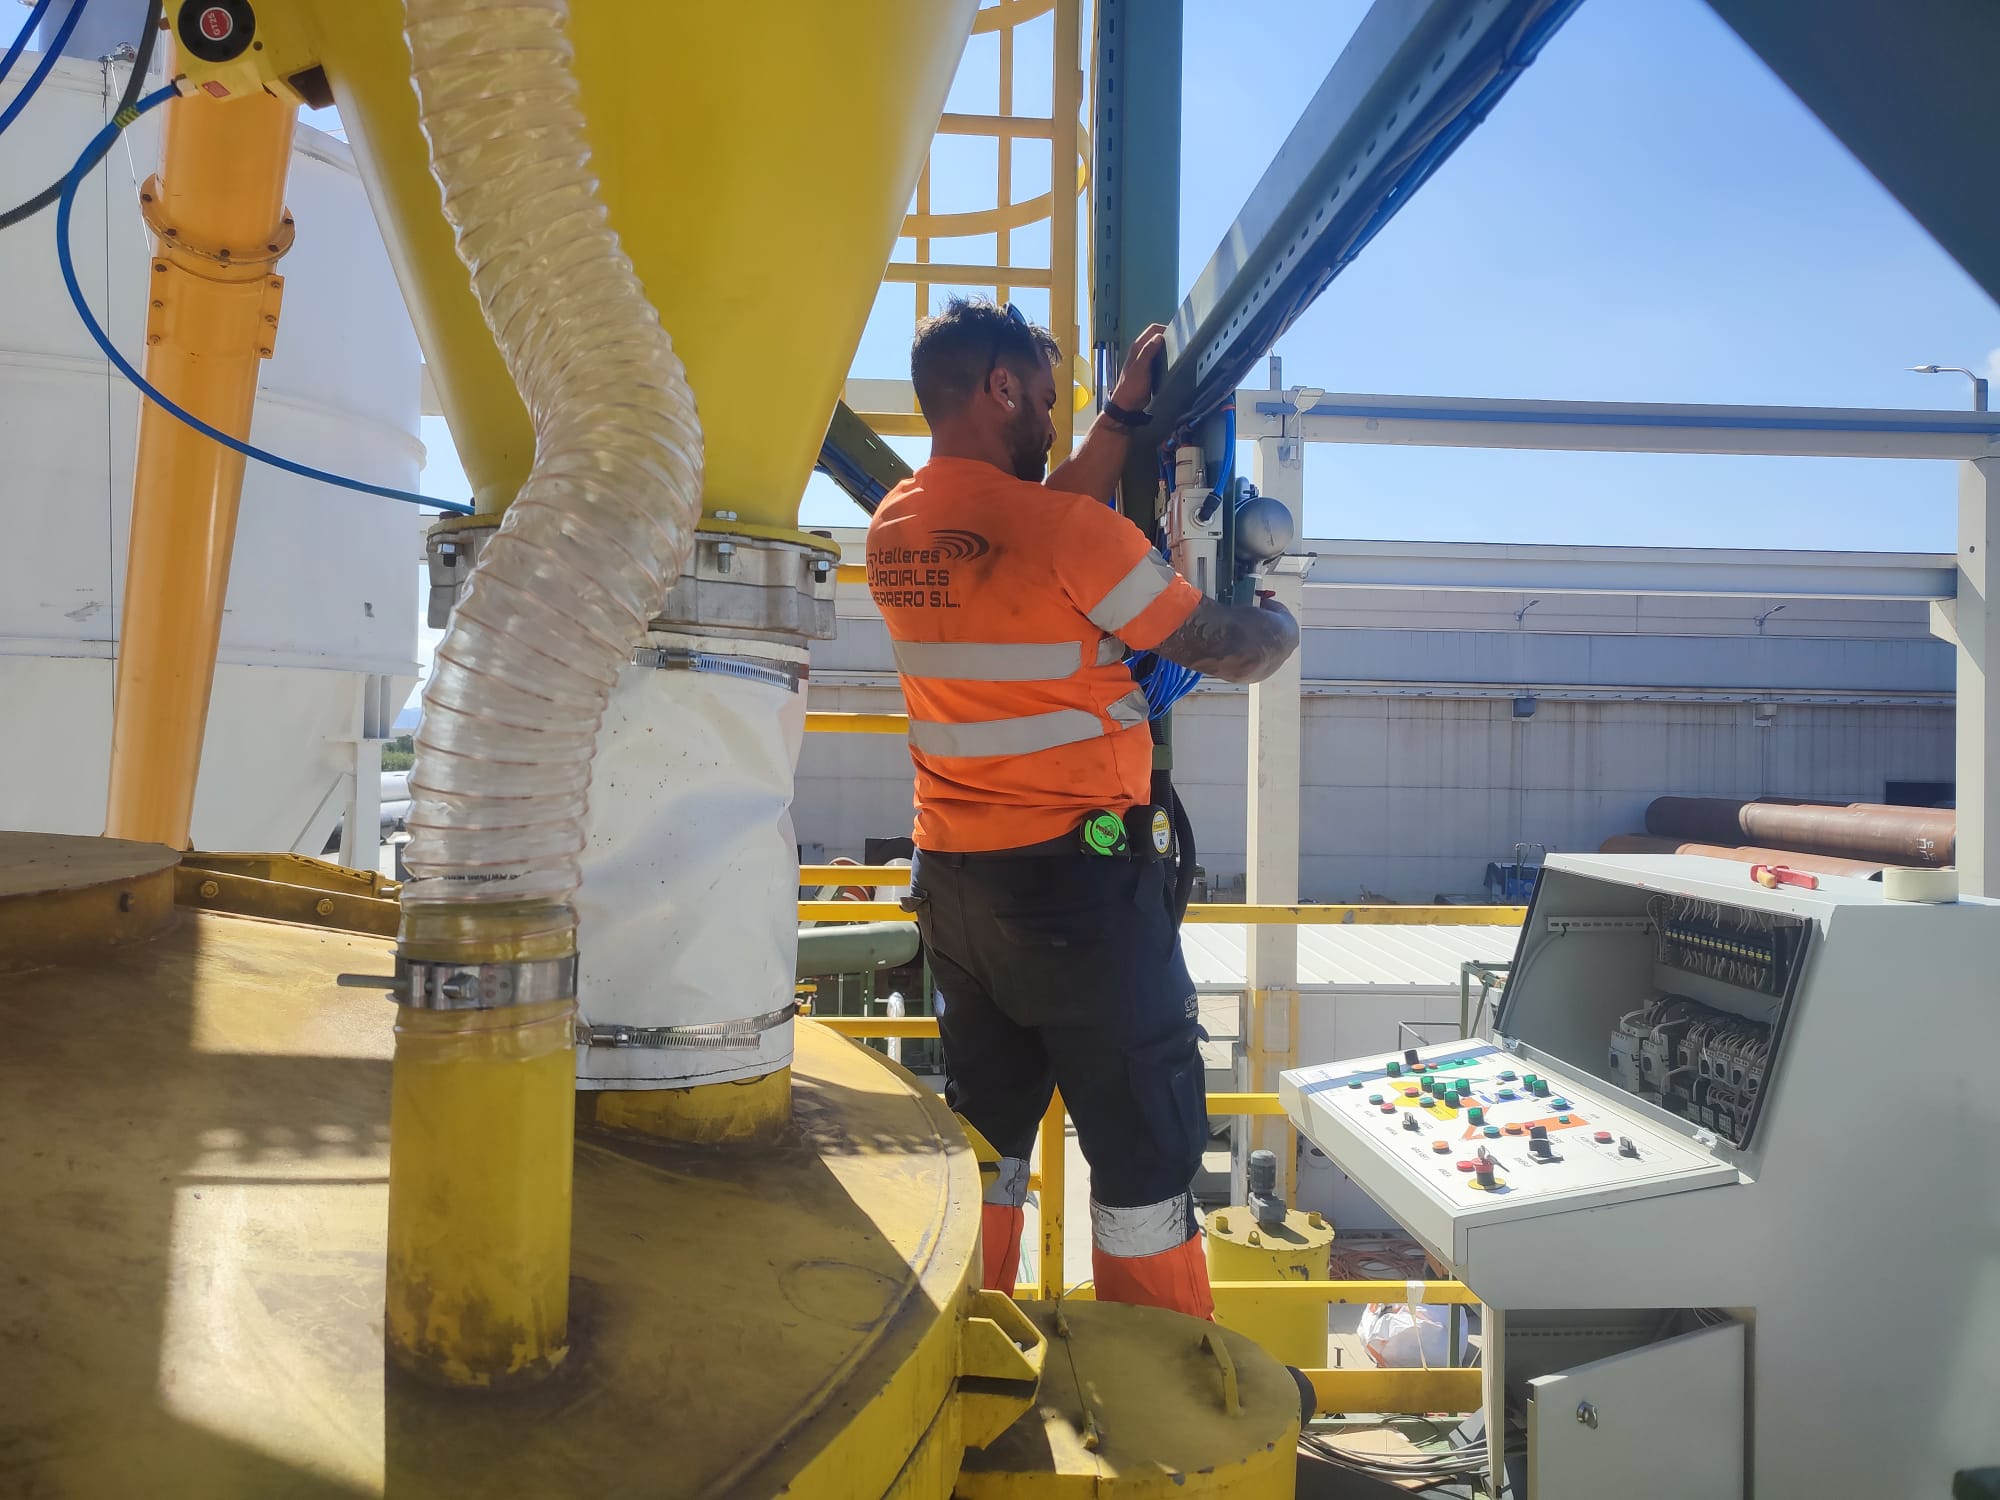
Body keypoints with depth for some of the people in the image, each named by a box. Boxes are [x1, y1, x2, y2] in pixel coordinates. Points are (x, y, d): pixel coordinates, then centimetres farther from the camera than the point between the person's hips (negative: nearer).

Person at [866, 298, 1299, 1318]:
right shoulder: (1067, 530, -17)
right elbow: (1233, 653, -9)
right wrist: (1279, 624, 13)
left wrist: (1127, 411, 18)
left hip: (953, 879, 8)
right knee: (1145, 1146, 6)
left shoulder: (893, 528, 5)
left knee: (984, 1136, 19)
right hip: (1077, 875, -7)